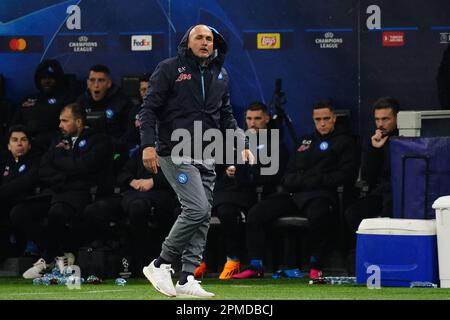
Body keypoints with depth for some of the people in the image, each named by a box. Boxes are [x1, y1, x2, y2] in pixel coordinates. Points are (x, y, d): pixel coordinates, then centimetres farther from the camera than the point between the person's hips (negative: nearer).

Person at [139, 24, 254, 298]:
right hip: (177, 154, -7)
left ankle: (187, 278, 4)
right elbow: (149, 108, -5)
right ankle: (160, 265, -6)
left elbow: (226, 115, 23)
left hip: (207, 157, 7)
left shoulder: (220, 74, 16)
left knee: (203, 216, 1)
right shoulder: (170, 69, -2)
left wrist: (242, 144, 10)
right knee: (197, 209, -18)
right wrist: (149, 145, -17)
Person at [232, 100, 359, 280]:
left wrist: (315, 180, -8)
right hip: (294, 194, 6)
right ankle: (256, 267, -8)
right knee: (256, 214, -11)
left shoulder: (344, 141, 10)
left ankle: (315, 267, -26)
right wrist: (301, 181, 0)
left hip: (321, 195, -6)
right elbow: (288, 178, 24)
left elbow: (346, 175, -4)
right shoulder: (306, 141, 27)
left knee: (318, 215, -41)